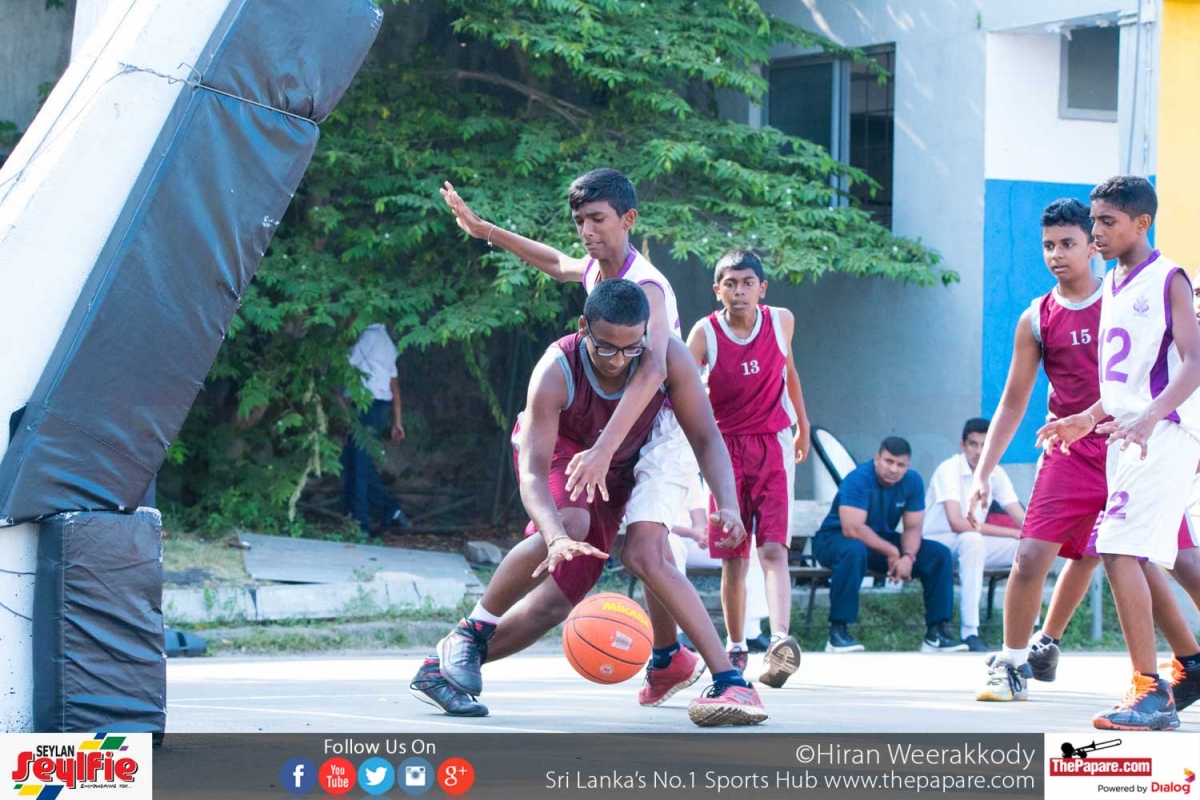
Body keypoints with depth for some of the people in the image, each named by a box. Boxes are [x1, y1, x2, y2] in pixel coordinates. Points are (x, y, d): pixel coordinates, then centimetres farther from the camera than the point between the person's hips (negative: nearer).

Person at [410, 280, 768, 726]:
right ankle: (472, 632, -20)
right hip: (558, 453, -3)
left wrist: (727, 505, -40)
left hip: (618, 472, 4)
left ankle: (443, 669, 10)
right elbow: (532, 473, -41)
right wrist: (556, 536, -59)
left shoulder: (668, 358, -30)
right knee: (570, 523, -37)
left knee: (555, 602, -4)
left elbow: (705, 438, -22)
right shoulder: (555, 373, -36)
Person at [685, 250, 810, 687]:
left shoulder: (781, 322, -2)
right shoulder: (705, 334, -10)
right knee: (733, 560, 4)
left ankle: (781, 640, -30)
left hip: (774, 446, 0)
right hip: (727, 449, 0)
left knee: (773, 550, -15)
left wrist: (803, 425, 26)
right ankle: (736, 648, 19)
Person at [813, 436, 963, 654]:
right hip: (836, 540, -6)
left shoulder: (912, 481, -5)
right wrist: (892, 552, -27)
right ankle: (838, 632, -37)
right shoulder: (859, 479, -24)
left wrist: (908, 556, -26)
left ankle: (935, 634, -9)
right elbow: (852, 529, -32)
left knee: (940, 554, -9)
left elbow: (913, 527, -5)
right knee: (854, 551, -42)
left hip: (882, 541, 6)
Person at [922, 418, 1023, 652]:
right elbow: (957, 523, -33)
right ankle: (970, 633, -39)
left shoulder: (995, 474, 0)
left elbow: (1022, 518, -3)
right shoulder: (949, 470, -21)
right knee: (972, 539, -38)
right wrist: (1012, 533, -32)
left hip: (971, 544, 7)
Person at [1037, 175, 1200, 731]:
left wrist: (1150, 417, -30)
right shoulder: (1111, 287, 19)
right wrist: (1091, 418, 18)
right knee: (1126, 556, 10)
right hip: (1126, 436, 9)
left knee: (1119, 552, -19)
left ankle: (1151, 690, -17)